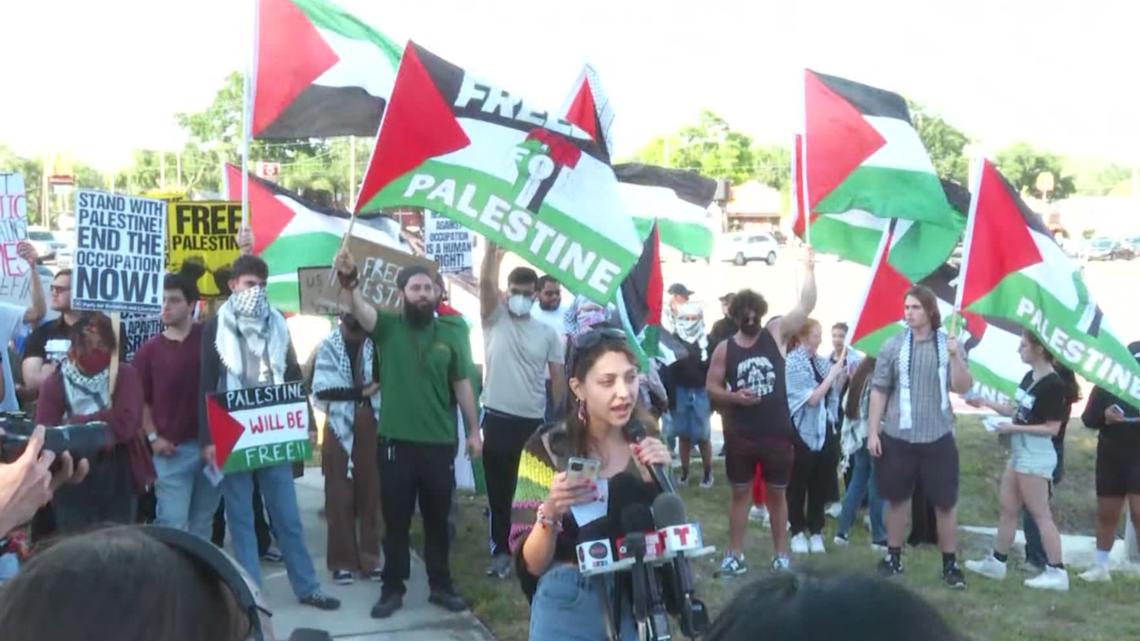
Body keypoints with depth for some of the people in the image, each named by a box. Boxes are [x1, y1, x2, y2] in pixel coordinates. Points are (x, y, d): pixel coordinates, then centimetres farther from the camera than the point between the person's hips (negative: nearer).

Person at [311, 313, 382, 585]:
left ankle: (369, 559, 15)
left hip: (371, 426, 2)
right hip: (340, 427, -2)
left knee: (371, 494, 6)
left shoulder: (376, 343, 4)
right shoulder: (329, 346, -1)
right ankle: (342, 561, 11)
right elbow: (321, 389, -9)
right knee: (340, 497, 3)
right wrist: (361, 392, -12)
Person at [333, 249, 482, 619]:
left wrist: (474, 430, 7)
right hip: (396, 442, -1)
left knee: (437, 519, 14)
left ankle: (441, 586, 27)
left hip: (441, 443, 2)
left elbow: (462, 385, 8)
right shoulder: (388, 327, -2)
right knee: (395, 520, 8)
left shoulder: (450, 334, 4)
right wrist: (350, 283, -45)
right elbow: (362, 311, -24)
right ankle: (392, 589, 21)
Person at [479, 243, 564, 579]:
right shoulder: (495, 319, 1)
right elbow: (486, 281, -15)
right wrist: (493, 246, -24)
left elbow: (558, 377, 7)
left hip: (535, 421, 2)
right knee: (499, 489, 6)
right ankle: (501, 550, 17)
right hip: (498, 418, -1)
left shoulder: (547, 333, 6)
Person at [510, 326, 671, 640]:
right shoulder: (548, 447, -11)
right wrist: (549, 512, -28)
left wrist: (658, 479, -15)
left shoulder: (646, 444, -2)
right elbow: (533, 564, -10)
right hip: (569, 607, -3)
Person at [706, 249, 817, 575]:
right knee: (740, 493, 10)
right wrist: (734, 396, -15)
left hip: (777, 433, 0)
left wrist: (809, 270, -19)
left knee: (777, 493, 11)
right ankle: (735, 554, 18)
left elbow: (806, 306, -10)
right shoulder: (724, 349, -1)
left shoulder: (776, 335, -1)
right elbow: (711, 386, 4)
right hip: (740, 435, 0)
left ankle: (781, 554, 22)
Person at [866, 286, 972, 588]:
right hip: (897, 437, 0)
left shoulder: (949, 344, 0)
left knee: (945, 504, 5)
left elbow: (963, 388, -5)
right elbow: (879, 391, 1)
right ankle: (893, 558, 24)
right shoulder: (893, 346, -2)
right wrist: (873, 431, -3)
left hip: (938, 438, 0)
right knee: (897, 499, 12)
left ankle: (950, 564, 17)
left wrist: (955, 356, -20)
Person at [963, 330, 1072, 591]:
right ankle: (996, 562, 25)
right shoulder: (1029, 377, 7)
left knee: (1040, 514, -2)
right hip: (1020, 453, 9)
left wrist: (1013, 428, -19)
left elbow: (1052, 428, -18)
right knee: (1008, 509, 15)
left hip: (1036, 455, -9)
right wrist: (986, 403, 7)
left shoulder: (1053, 385, -19)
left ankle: (1057, 572, 6)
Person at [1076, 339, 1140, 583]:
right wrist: (1104, 416, -21)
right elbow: (1087, 418, 0)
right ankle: (1100, 566, 26)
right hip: (1110, 457, 2)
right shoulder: (1106, 385, -2)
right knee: (1106, 514, 12)